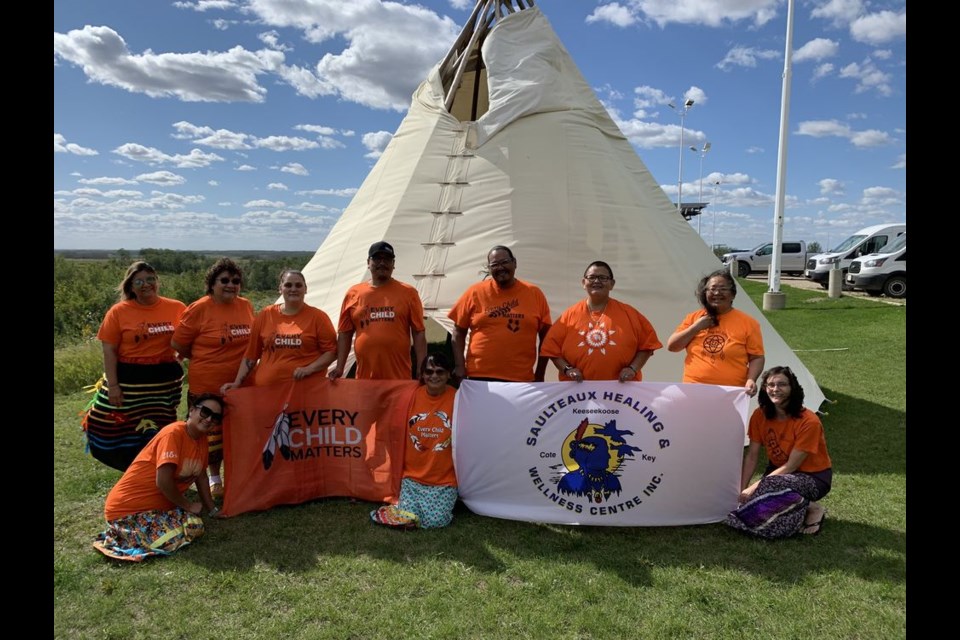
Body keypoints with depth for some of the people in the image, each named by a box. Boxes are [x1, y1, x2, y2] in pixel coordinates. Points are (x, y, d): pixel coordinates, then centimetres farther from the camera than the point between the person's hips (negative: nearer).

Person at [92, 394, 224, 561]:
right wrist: (188, 505, -12)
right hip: (127, 508, -9)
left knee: (195, 525, -11)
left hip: (158, 505, 9)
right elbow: (163, 481, -25)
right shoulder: (173, 433, -20)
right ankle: (125, 532, -4)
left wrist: (212, 510, 17)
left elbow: (201, 475, 16)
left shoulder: (202, 439, 5)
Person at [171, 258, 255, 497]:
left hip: (240, 384, 4)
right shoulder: (199, 309, -11)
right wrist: (204, 360, 1)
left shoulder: (246, 306, 2)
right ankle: (214, 477, 30)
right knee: (210, 434, 10)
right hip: (206, 386, -4)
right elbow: (178, 344, -5)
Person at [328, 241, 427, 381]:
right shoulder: (353, 293, 7)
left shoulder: (408, 292, 3)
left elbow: (419, 333, 1)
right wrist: (339, 367, 3)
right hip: (365, 377, 2)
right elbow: (345, 333, 10)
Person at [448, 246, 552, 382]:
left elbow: (545, 337, 7)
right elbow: (459, 332, 6)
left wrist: (540, 375, 4)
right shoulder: (475, 292, 2)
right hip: (479, 377, 0)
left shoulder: (535, 294, 4)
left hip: (521, 379, 1)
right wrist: (460, 366, -4)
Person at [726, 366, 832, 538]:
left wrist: (755, 487, -26)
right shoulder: (760, 415, -10)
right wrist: (742, 488, -15)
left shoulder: (809, 422, -25)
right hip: (778, 471, 6)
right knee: (748, 499, -18)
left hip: (813, 476, -6)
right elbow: (752, 456, -5)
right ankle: (803, 506, 5)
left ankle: (811, 509, -8)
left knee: (771, 486, -36)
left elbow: (791, 466, -23)